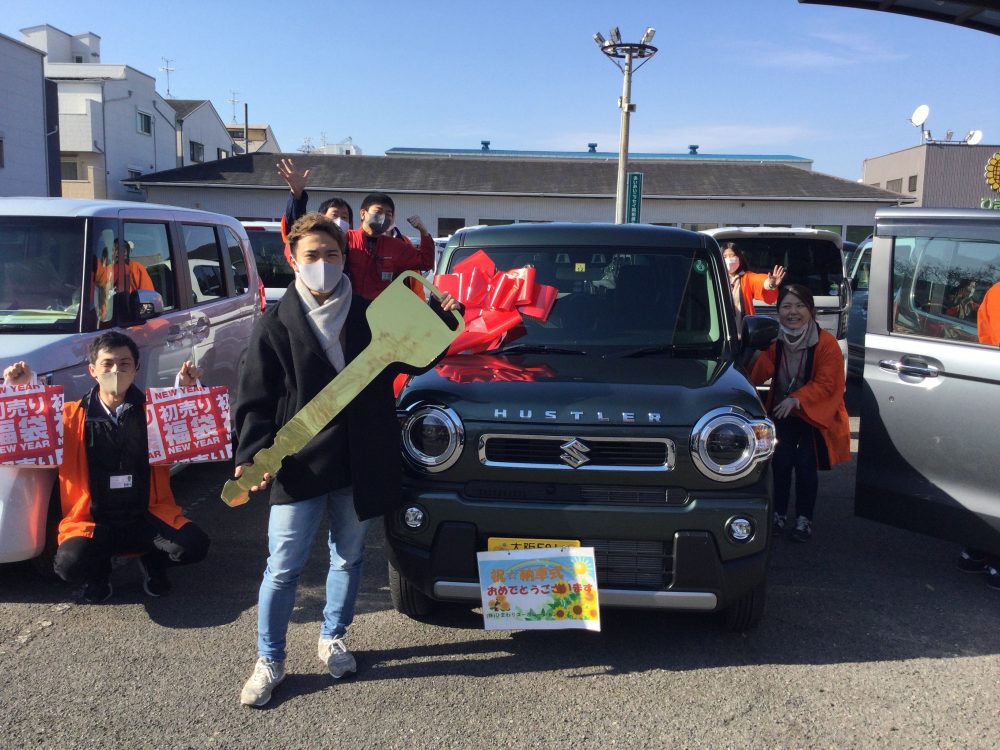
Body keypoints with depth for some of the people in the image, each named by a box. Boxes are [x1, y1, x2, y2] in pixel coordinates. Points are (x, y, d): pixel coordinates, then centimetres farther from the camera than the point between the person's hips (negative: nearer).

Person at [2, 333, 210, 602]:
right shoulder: (72, 416, 3)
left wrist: (189, 389, -14)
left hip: (148, 516, 1)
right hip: (93, 523, 0)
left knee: (194, 545, -25)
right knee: (70, 563, -31)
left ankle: (152, 561, 11)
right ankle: (99, 573, 9)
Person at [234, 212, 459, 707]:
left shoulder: (368, 316, 4)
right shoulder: (276, 326, -3)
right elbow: (255, 401, -4)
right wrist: (252, 454, -19)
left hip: (359, 464, 3)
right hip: (299, 465, -2)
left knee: (348, 558, 17)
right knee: (283, 568, 3)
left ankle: (332, 639, 38)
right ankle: (269, 661, 21)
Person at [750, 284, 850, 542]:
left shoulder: (826, 343, -17)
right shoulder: (775, 341, -4)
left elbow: (827, 384, -22)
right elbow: (758, 374, -11)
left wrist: (797, 399, -35)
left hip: (816, 414, -3)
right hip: (783, 413, 3)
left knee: (805, 465, -6)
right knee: (780, 462, -4)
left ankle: (804, 518, 12)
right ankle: (779, 513, 14)